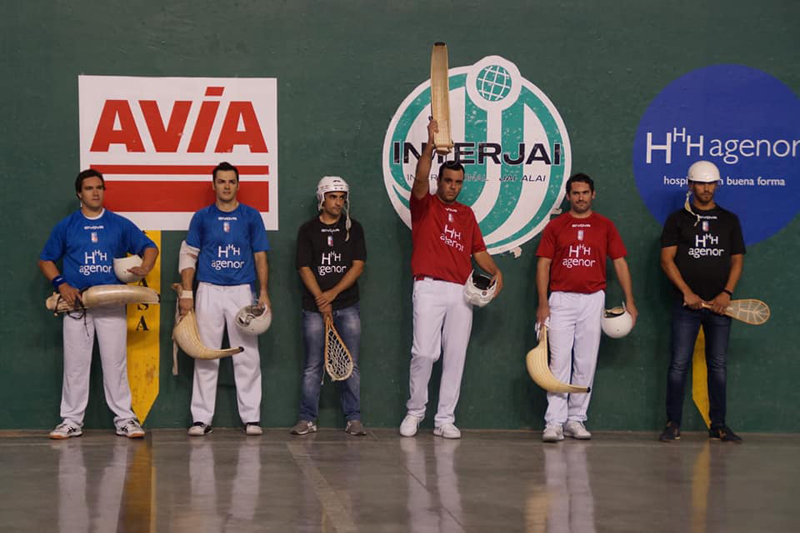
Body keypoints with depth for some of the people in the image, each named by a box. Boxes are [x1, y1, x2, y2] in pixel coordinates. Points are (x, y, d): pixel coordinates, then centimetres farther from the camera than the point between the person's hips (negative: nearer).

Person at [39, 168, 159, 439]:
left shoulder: (120, 224, 8)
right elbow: (46, 260, 12)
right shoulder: (65, 226, 9)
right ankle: (71, 420, 7)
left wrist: (144, 268, -10)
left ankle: (124, 419, 2)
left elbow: (149, 247, 11)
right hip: (76, 302, 0)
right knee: (75, 363, 2)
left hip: (112, 303, 0)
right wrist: (61, 284, -4)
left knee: (116, 362, -2)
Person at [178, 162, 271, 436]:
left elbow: (260, 257, 6)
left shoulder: (251, 216, 6)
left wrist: (264, 292, -4)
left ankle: (251, 417, 6)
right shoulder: (202, 217, 6)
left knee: (247, 356, 0)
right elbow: (190, 256, 7)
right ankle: (202, 418, 6)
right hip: (209, 291, 0)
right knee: (205, 356, 2)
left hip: (242, 291, 0)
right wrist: (186, 293, -2)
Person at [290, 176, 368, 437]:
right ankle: (307, 419, 5)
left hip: (348, 307, 1)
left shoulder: (353, 228, 8)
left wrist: (333, 293, -10)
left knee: (350, 365, 0)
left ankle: (353, 419, 4)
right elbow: (304, 268, -1)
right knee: (313, 366, 1)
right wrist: (321, 300, -11)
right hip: (314, 308, -1)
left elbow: (358, 265, 1)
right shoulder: (308, 230, 6)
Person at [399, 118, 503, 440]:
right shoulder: (424, 205, 6)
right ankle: (414, 412, 7)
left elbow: (478, 250, 18)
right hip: (429, 289, -4)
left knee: (455, 356, 2)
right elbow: (420, 178, -14)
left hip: (461, 292, 4)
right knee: (424, 353, -10)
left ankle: (445, 420, 6)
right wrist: (431, 144, -27)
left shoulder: (466, 214, 20)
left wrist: (495, 272, 0)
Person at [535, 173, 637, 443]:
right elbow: (543, 265, 3)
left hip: (593, 300, 1)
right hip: (561, 300, -1)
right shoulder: (555, 226, 6)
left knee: (586, 363, 4)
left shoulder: (605, 226, 8)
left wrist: (629, 301, 1)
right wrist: (543, 303, -5)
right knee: (559, 361, -6)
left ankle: (576, 419, 12)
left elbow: (620, 263, 7)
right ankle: (554, 422, -7)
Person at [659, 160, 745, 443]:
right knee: (679, 364, -4)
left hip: (719, 304, 2)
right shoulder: (677, 219, 5)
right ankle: (673, 423, 2)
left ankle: (718, 424, 11)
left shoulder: (729, 220, 12)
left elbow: (737, 260, 10)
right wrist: (687, 293, -11)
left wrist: (726, 293, -5)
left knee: (718, 365, 5)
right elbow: (667, 259, -1)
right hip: (687, 303, -2)